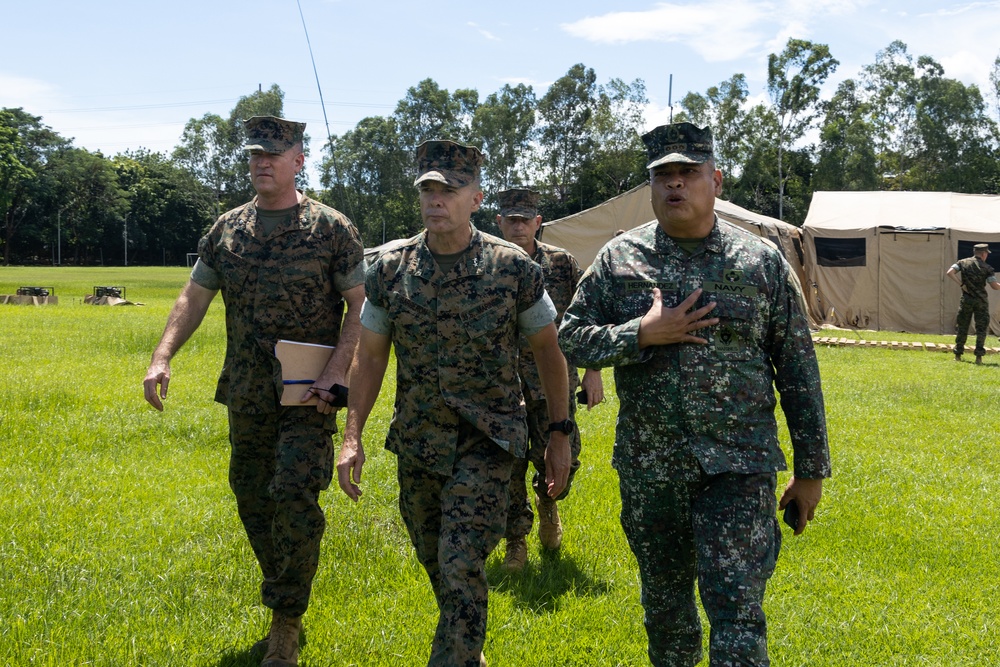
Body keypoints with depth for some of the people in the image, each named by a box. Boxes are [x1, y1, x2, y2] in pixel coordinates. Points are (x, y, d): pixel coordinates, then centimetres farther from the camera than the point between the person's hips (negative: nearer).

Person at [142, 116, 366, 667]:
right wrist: (162, 358, -6)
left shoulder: (331, 228, -4)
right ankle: (286, 607, 27)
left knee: (294, 493, -15)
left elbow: (360, 306, -5)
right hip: (246, 394, 5)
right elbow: (194, 297, 8)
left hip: (306, 392, -5)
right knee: (253, 500, 11)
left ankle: (286, 622, -2)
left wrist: (336, 372, -17)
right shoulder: (227, 229, 8)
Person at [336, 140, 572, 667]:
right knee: (436, 565, 16)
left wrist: (560, 434, 1)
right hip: (416, 443, 4)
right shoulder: (390, 271, -1)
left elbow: (547, 349, 1)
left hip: (486, 442, -4)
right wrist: (352, 437, -1)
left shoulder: (514, 269, -8)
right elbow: (370, 356, 6)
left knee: (461, 565, -15)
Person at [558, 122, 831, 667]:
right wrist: (643, 334, -15)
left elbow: (798, 371, 2)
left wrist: (811, 469, 2)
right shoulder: (620, 258, 2)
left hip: (738, 466, -2)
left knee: (736, 615, -9)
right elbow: (570, 338, 1)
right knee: (664, 602, 17)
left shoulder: (762, 261, -1)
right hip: (648, 470, 3)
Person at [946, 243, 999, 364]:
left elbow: (949, 272, -11)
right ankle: (979, 356, -2)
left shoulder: (963, 263, 2)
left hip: (966, 299, 2)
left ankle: (958, 355, 14)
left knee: (962, 328, 12)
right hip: (981, 300, -2)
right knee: (981, 328, 5)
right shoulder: (987, 268, -5)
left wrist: (961, 284, -7)